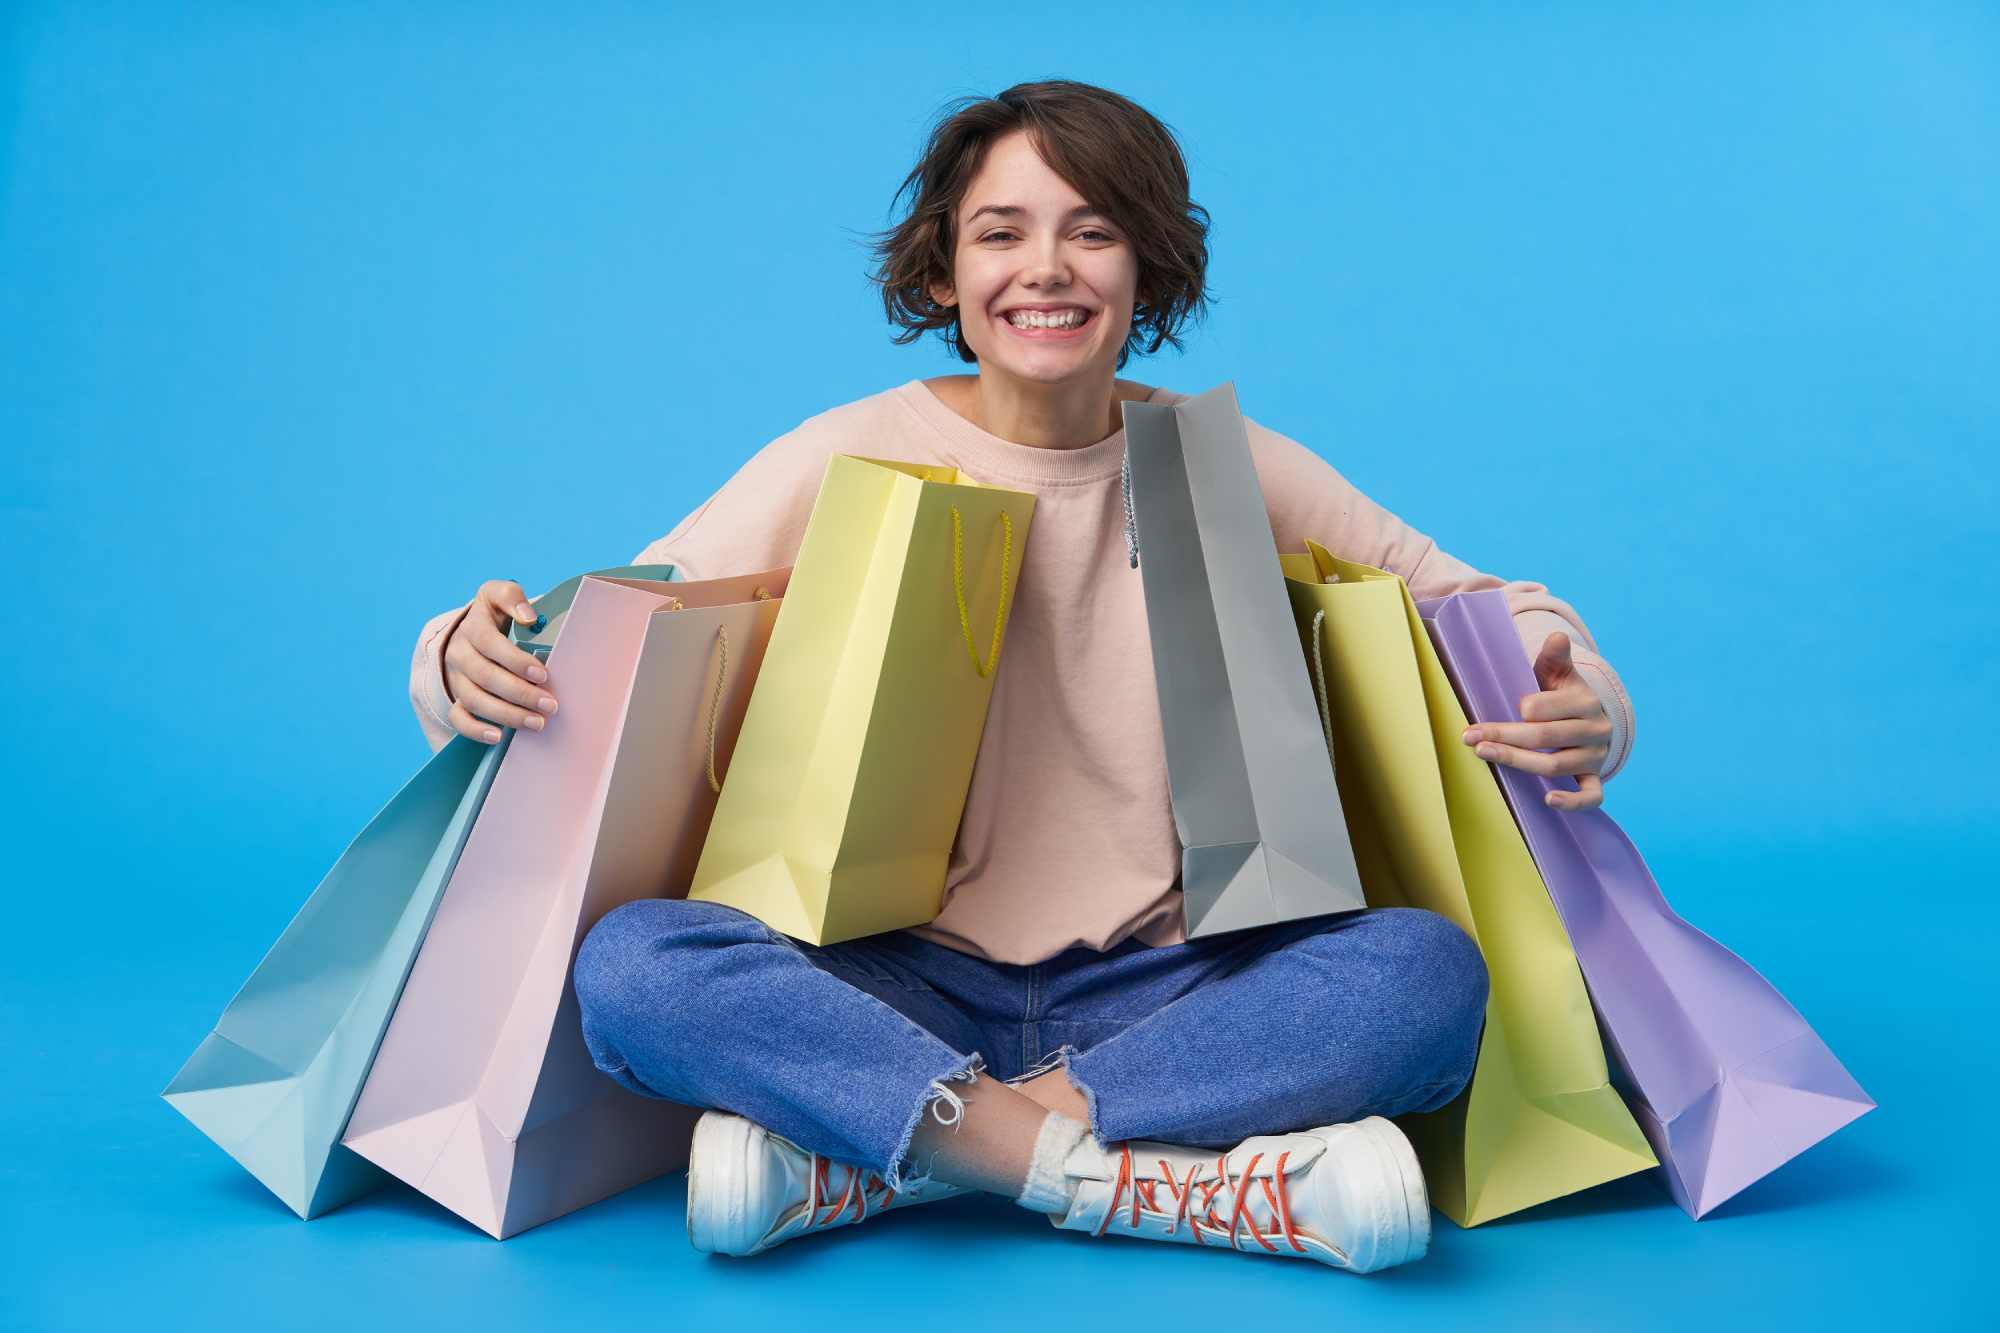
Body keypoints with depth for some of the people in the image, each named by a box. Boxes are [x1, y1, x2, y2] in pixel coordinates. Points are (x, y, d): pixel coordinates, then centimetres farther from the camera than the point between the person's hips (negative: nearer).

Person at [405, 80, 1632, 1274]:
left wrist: (1579, 711, -14)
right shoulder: (850, 462, -1)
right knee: (633, 961, -27)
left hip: (1160, 987, 2)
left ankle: (858, 1156, -22)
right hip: (901, 985, -1)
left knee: (1430, 969, -25)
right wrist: (471, 661, -25)